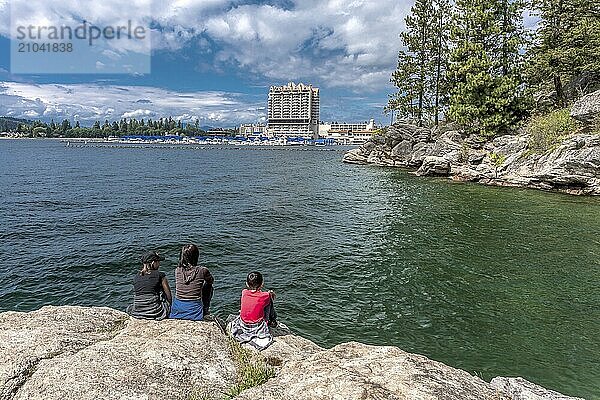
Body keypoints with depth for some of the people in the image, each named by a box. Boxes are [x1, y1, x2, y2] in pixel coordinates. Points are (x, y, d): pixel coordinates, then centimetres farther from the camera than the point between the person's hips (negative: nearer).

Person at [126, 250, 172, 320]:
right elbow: (168, 295, -2)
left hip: (137, 313, 5)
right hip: (155, 313, -5)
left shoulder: (136, 277, 3)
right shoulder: (160, 275, -10)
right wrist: (169, 306, 16)